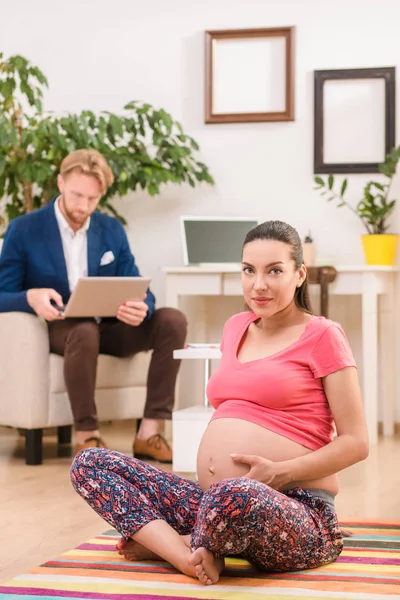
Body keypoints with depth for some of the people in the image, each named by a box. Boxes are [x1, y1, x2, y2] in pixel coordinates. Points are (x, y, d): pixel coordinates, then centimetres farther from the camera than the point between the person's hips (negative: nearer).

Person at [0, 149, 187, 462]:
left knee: (172, 320, -20)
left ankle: (150, 432, -21)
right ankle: (86, 436, -23)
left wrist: (141, 307, -23)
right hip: (57, 330, -4)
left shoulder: (112, 229, 7)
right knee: (85, 331, -40)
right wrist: (30, 297, -32)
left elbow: (138, 290, 4)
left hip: (109, 328, 5)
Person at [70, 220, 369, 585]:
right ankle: (192, 558, -22)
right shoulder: (236, 328, 18)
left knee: (237, 494, -43)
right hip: (212, 501, 7)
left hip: (294, 513, -7)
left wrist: (280, 473, -17)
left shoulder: (322, 336, -1)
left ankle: (167, 542, -10)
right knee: (90, 464, -5)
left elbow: (356, 443, -4)